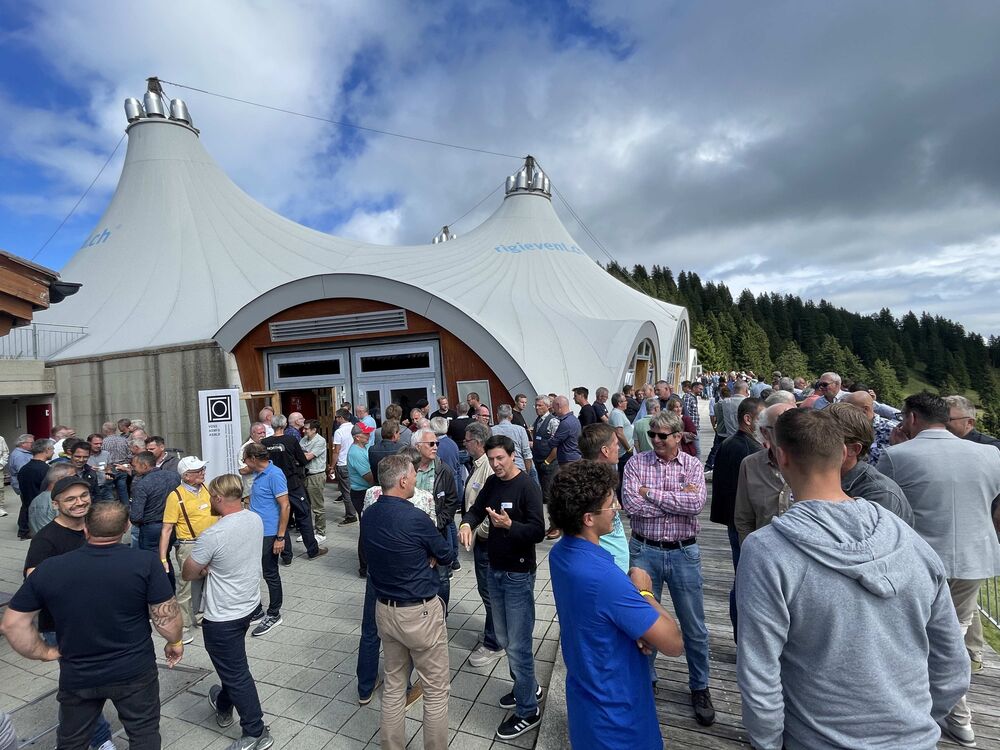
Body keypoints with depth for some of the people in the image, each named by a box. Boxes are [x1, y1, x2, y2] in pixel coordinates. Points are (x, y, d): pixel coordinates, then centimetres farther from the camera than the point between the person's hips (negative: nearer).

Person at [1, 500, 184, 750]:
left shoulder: (49, 569, -12)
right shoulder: (145, 563, -20)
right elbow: (166, 615, -16)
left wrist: (44, 653, 9)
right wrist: (175, 642, 3)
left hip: (76, 676, 2)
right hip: (134, 672, -2)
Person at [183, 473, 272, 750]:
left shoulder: (212, 535, -29)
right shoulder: (256, 520, -9)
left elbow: (187, 574, -13)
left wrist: (203, 571, 6)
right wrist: (212, 567, 1)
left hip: (223, 617, -7)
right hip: (249, 604, 7)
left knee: (236, 674, 9)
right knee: (233, 662, 30)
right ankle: (224, 705, 54)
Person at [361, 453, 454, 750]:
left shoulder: (368, 516, -3)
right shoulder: (415, 518, -24)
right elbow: (446, 556, -9)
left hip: (385, 610, 7)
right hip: (419, 613, -7)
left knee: (393, 685, 22)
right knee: (436, 689, 11)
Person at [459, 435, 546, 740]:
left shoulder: (527, 487, -18)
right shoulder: (492, 483, 3)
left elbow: (538, 531, -21)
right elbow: (477, 509, 7)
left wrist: (509, 525, -37)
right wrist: (466, 523, -15)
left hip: (518, 575, -7)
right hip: (495, 570, 7)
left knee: (518, 644, 1)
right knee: (504, 639, 19)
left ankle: (528, 711, 20)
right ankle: (528, 687, 41)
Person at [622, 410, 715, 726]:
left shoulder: (692, 465, -4)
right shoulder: (635, 463, -5)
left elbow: (696, 503, -20)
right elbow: (631, 505, -17)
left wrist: (651, 493, -18)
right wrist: (678, 501, -16)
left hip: (684, 554, 0)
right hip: (645, 552, 0)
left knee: (694, 626, 14)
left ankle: (700, 687, 37)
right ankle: (646, 678, 38)